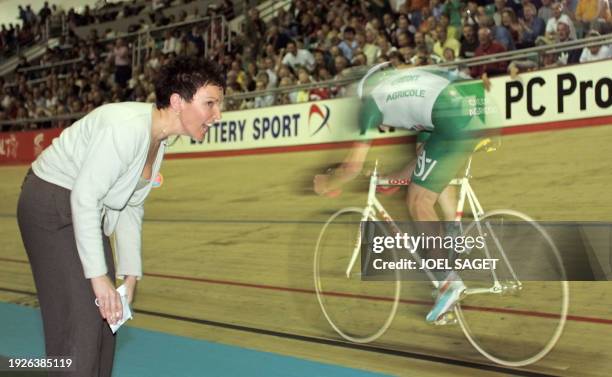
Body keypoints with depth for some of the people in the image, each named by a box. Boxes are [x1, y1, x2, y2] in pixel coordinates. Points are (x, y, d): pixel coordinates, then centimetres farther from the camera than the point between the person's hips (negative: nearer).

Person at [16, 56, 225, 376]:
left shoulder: (159, 138, -1)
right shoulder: (127, 127, -29)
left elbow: (131, 206, 5)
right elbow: (84, 197, -29)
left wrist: (131, 273, 2)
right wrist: (99, 276, -25)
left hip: (87, 211, 9)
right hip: (51, 203, -9)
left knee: (107, 315, 11)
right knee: (79, 319, -9)